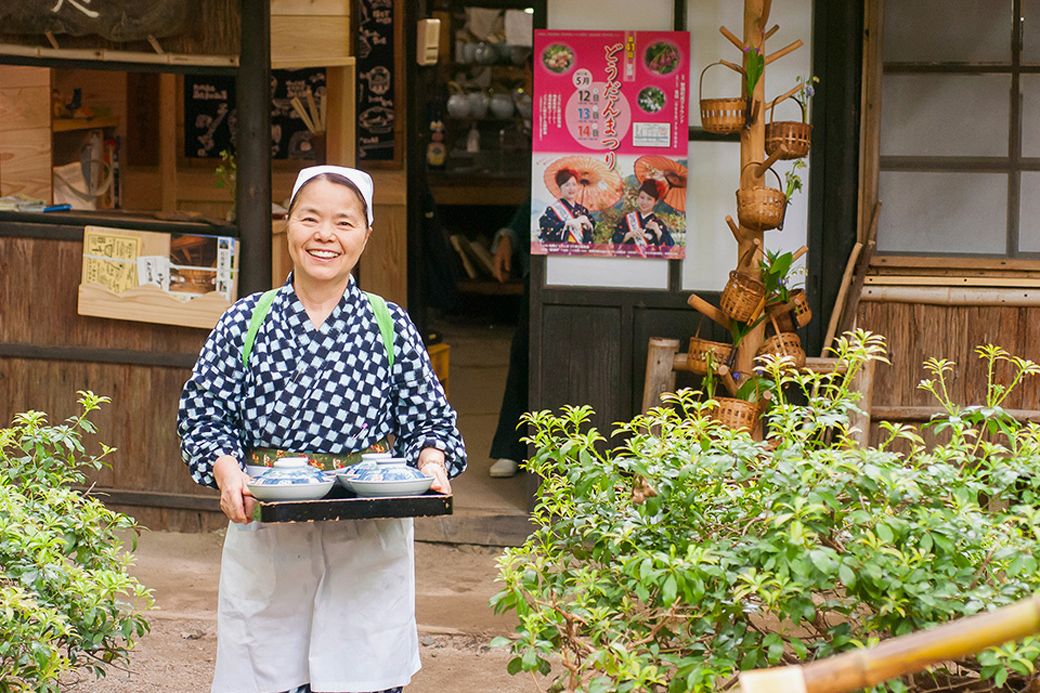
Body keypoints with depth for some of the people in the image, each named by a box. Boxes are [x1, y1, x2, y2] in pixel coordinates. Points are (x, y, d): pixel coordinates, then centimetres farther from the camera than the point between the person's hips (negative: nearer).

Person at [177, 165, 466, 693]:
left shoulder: (392, 328, 6)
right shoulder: (244, 322, 5)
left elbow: (429, 421, 8)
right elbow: (204, 416, 5)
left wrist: (432, 462, -12)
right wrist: (227, 472, -13)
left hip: (368, 541, 0)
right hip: (266, 541, 0)